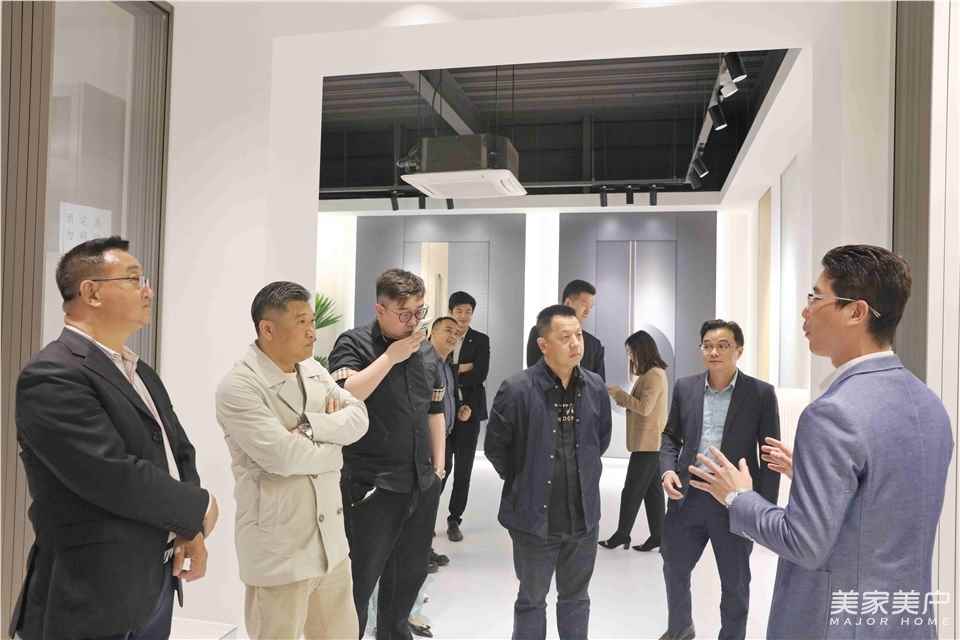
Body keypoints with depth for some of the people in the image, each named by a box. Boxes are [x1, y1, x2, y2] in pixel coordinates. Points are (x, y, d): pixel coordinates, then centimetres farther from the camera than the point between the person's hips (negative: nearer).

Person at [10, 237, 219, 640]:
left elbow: (180, 453, 12)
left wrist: (191, 530, -5)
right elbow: (114, 477, -26)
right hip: (93, 598, -8)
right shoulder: (52, 376, -18)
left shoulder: (141, 373, 10)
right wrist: (200, 508, -12)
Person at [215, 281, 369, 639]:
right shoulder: (238, 387, -16)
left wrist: (309, 425, -18)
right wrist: (332, 445, -8)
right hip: (278, 551, -7)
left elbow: (358, 418, -2)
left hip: (331, 540, 7)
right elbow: (282, 456, -25)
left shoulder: (314, 370, 7)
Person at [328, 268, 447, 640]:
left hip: (423, 484, 6)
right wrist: (392, 355, -20)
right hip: (372, 486, -6)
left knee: (411, 572, 19)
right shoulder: (354, 344, -9)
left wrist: (438, 467, 12)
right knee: (359, 580, 6)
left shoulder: (426, 350, 8)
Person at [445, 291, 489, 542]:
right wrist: (459, 369, -13)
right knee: (442, 465, -2)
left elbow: (480, 375, -8)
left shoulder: (481, 340, 3)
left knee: (463, 469, 6)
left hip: (469, 410, 1)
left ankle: (455, 519, 20)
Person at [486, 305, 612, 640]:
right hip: (535, 516, -4)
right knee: (532, 600, 16)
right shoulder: (517, 389, -18)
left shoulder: (596, 387, -3)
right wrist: (523, 483, 2)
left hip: (583, 515, 4)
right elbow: (495, 447, -7)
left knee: (576, 599, 21)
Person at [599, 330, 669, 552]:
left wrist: (619, 393, -15)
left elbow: (644, 408, -22)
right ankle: (657, 536, 17)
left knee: (632, 490, -1)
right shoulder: (652, 373, 14)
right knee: (652, 490, 12)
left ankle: (622, 534, 9)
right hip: (651, 442, 10)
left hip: (648, 442, -10)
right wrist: (621, 398, 3)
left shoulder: (654, 375, -16)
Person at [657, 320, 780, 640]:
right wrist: (667, 469, -7)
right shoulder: (685, 387, 2)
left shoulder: (761, 393, -6)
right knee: (674, 569, 19)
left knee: (735, 584, 14)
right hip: (688, 497, 3)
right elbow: (670, 435, 11)